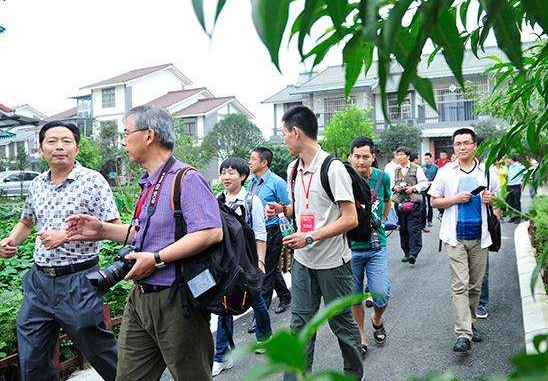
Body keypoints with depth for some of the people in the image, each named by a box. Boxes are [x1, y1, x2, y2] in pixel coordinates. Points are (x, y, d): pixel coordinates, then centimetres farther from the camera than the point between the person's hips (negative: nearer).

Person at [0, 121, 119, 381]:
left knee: (99, 350, 8)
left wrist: (66, 236, -20)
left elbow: (113, 227, -15)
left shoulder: (92, 180, -9)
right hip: (39, 280, 6)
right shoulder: (37, 185, 9)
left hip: (78, 281, -6)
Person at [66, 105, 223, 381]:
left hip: (175, 302, -9)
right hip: (140, 297, 9)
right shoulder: (149, 183, 13)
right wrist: (103, 231, 11)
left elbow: (211, 233, -28)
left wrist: (156, 259, -25)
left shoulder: (185, 179, -17)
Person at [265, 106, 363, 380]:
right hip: (302, 259, 6)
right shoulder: (293, 168, 7)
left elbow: (350, 219, -19)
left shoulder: (333, 168, -16)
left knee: (341, 322, 11)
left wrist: (310, 237, -23)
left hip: (332, 261, -6)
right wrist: (282, 209, -1)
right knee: (300, 322, 9)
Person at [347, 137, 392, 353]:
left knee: (381, 295, -5)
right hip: (350, 246, 0)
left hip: (376, 246, 1)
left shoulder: (382, 177, -3)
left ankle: (377, 319, 29)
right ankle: (361, 335, 30)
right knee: (355, 296, 9)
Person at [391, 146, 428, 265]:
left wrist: (413, 188, -13)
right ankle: (406, 253, 18)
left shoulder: (416, 168, 2)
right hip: (399, 202, 5)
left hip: (414, 202, -4)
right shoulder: (395, 170, 15)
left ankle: (413, 254, -11)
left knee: (414, 228, -10)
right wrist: (394, 187, -2)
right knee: (403, 229, 8)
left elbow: (424, 183, 0)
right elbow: (391, 184, 20)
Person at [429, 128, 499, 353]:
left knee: (475, 285, 12)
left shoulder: (488, 172, 8)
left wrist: (491, 199, -8)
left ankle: (470, 323, 29)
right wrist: (456, 199, -11)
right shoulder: (445, 172, 3)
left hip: (480, 237, 2)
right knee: (460, 285, -8)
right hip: (456, 237, -2)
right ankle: (463, 334, -9)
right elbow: (434, 201, 5)